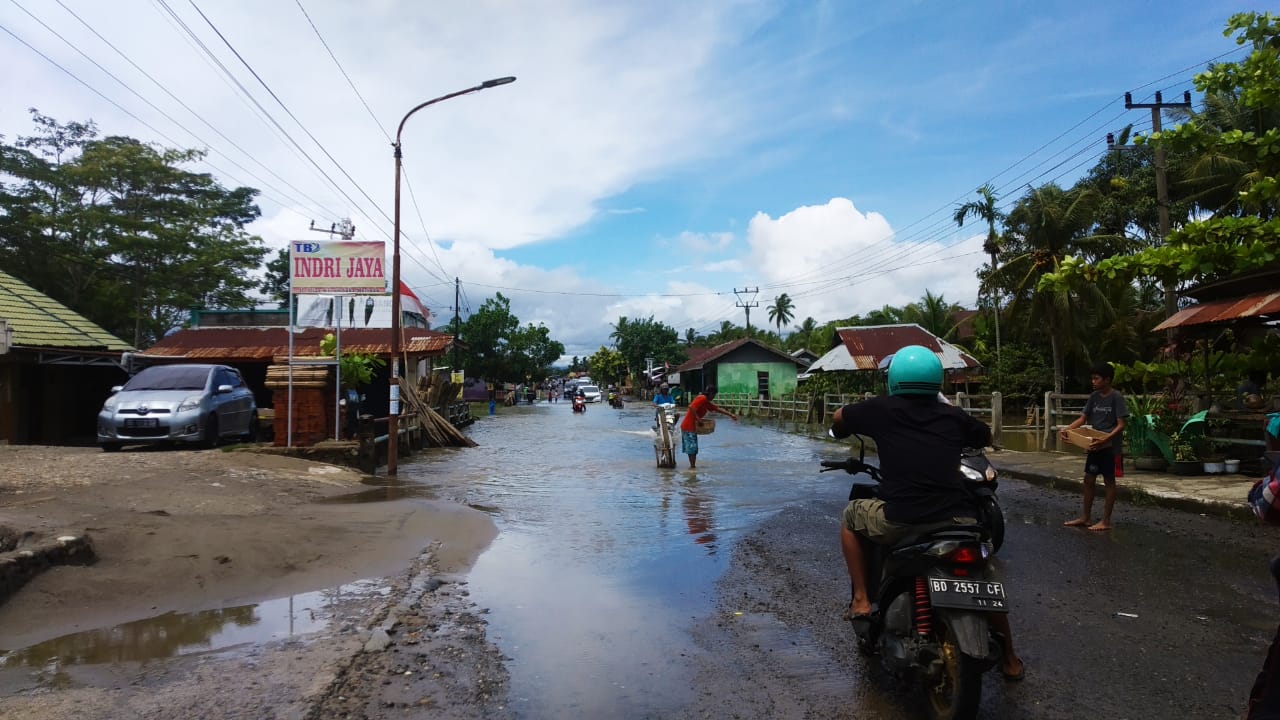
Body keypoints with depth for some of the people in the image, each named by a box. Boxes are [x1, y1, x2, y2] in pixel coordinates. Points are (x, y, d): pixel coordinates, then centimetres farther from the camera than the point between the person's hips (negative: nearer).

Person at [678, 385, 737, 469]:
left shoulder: (706, 402, 17)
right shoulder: (702, 399, -13)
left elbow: (718, 409, 22)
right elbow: (691, 407, -26)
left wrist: (730, 415, 19)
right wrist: (697, 418, -22)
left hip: (689, 426, 10)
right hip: (689, 427, -10)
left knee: (691, 448, 15)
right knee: (692, 449, -4)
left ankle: (692, 466, 21)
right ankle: (693, 467, 0)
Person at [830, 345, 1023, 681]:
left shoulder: (883, 408, 5)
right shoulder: (952, 414, 12)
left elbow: (838, 418, 22)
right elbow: (986, 436, 32)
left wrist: (842, 433, 43)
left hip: (900, 522, -3)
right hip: (959, 521, 4)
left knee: (851, 516, 26)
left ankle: (861, 599, 19)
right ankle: (1010, 660, 41)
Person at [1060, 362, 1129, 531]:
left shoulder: (1116, 397, -13)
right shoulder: (1093, 397, 6)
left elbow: (1121, 425, -17)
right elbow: (1082, 418, 8)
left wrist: (1105, 439, -30)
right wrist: (1067, 429, -8)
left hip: (1109, 446, -7)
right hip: (1094, 445, 7)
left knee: (1109, 481, 3)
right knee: (1088, 479, 10)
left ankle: (1106, 521, 10)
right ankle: (1085, 517, 20)